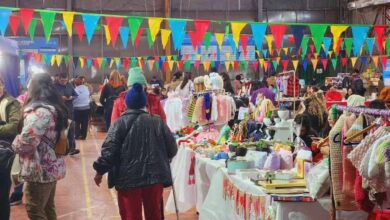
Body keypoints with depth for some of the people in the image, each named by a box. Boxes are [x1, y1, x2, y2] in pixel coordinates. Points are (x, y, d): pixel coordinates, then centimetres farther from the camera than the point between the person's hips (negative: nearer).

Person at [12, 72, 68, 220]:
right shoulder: (55, 107, 9)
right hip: (51, 167, 9)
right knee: (48, 207, 20)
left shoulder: (40, 111, -21)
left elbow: (26, 141, -27)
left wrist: (15, 144, -5)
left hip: (40, 170, -9)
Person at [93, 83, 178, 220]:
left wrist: (100, 170, 0)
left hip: (129, 178, -3)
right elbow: (172, 149, 6)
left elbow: (109, 149, -11)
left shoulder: (121, 123, -4)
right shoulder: (158, 121, 4)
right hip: (155, 176, 3)